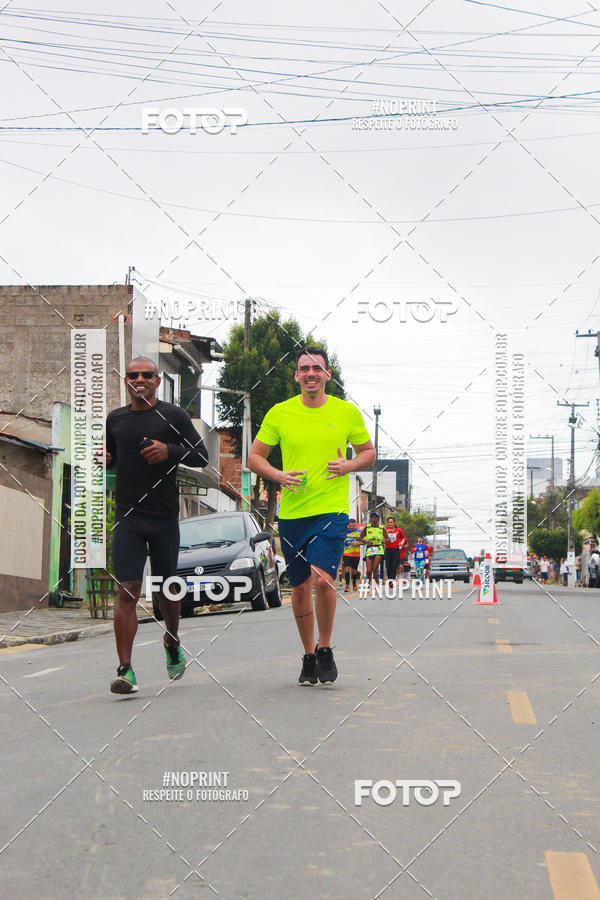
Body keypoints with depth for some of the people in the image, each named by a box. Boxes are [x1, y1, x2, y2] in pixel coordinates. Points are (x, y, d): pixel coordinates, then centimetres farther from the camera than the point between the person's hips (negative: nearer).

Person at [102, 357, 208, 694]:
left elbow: (201, 456, 1)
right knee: (127, 590, -10)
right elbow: (109, 458, 24)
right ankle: (125, 670, -13)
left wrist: (170, 451, -17)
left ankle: (173, 644, 39)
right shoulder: (115, 419, 11)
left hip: (165, 517, -1)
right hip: (128, 518, 1)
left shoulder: (173, 415, 2)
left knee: (167, 588, 11)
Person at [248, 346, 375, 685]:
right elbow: (255, 456, 10)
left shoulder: (347, 412, 3)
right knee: (300, 588, 8)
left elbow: (369, 452, 15)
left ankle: (325, 648, 2)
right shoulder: (279, 413, 4)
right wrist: (279, 475, -8)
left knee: (322, 578, -19)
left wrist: (349, 465, -6)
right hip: (292, 513, 2)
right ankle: (309, 656, 25)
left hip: (332, 509, -2)